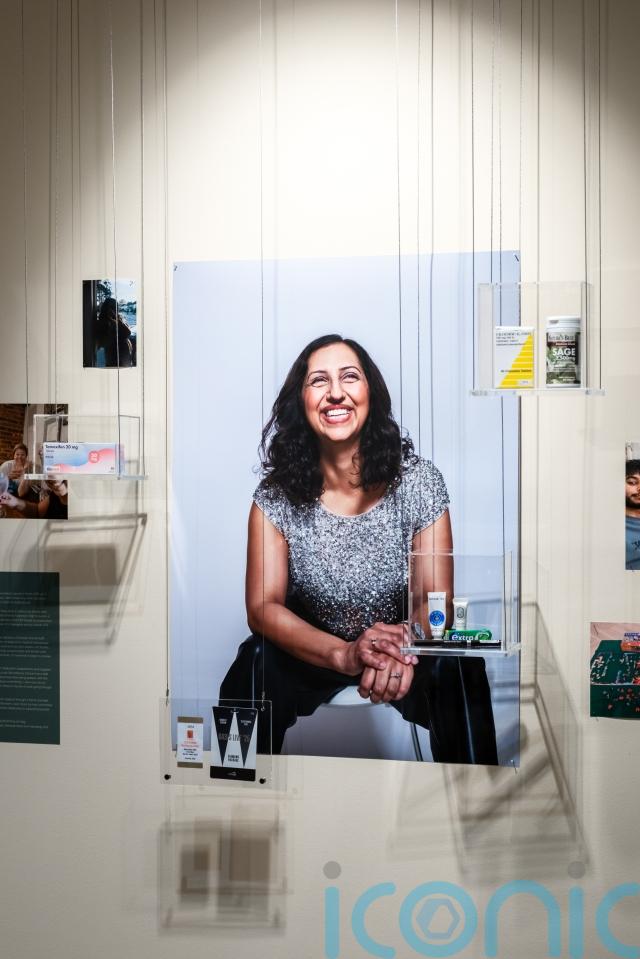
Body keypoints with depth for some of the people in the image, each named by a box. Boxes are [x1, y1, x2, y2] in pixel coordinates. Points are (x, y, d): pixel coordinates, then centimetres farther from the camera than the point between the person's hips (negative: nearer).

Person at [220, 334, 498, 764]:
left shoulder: (419, 480, -13)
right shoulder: (276, 495, -12)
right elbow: (263, 607, -15)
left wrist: (403, 647, -37)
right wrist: (345, 654, -33)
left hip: (407, 649, 0)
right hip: (310, 652, 1)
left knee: (458, 669, -30)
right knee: (256, 663, -29)